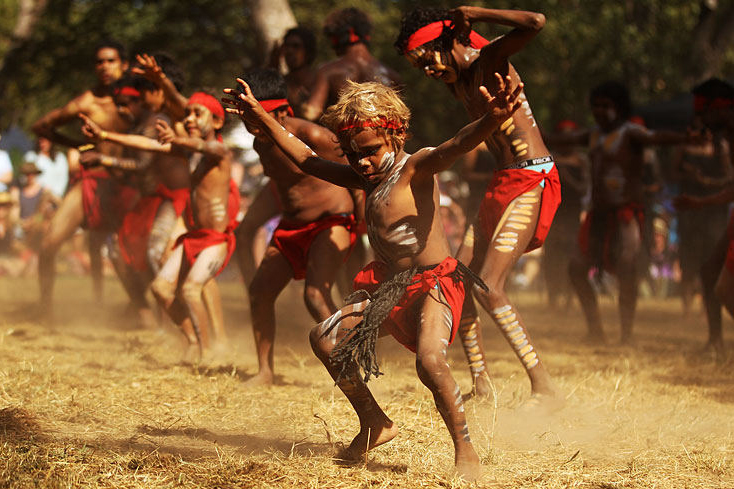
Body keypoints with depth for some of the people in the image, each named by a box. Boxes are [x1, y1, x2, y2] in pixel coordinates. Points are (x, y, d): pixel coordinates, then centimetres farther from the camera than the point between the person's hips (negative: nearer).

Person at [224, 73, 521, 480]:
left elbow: (453, 148, -35)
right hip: (387, 289, 9)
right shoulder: (365, 179, 11)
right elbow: (308, 160, 22)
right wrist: (264, 121, 23)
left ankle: (465, 450, -16)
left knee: (430, 361, -32)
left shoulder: (415, 169, -13)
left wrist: (491, 120, -56)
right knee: (325, 339, 11)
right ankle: (375, 425, 25)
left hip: (432, 284, -9)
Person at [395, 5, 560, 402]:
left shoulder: (491, 58, -12)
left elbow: (536, 22, -29)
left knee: (489, 287, -18)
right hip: (501, 183, 10)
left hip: (531, 182, -10)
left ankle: (544, 389, -17)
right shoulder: (457, 82, 13)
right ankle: (481, 387, 15)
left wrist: (472, 13, -20)